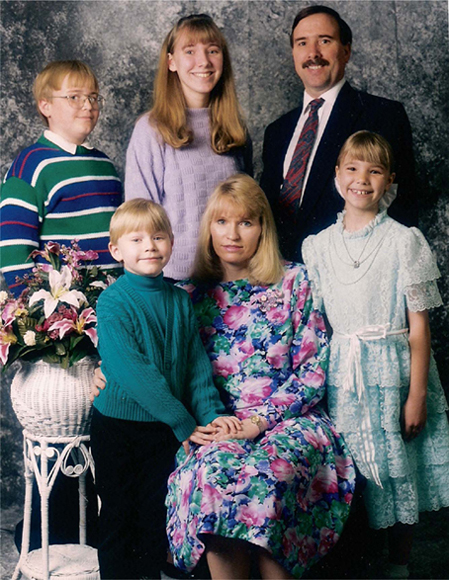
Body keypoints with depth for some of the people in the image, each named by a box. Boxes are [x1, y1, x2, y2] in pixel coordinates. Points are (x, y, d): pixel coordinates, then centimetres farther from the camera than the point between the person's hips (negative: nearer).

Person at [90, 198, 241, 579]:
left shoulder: (179, 300, 4)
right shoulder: (113, 302, -15)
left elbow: (197, 362, 4)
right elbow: (132, 371, -22)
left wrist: (210, 412, -10)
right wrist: (184, 423, -22)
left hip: (166, 429, 4)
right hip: (118, 428, -4)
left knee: (156, 515, 14)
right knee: (119, 517, 9)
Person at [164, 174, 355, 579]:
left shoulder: (293, 282, 7)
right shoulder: (192, 294, 13)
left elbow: (313, 371, 0)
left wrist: (260, 420, -11)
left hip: (289, 419, -1)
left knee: (269, 471, -34)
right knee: (213, 468, -32)